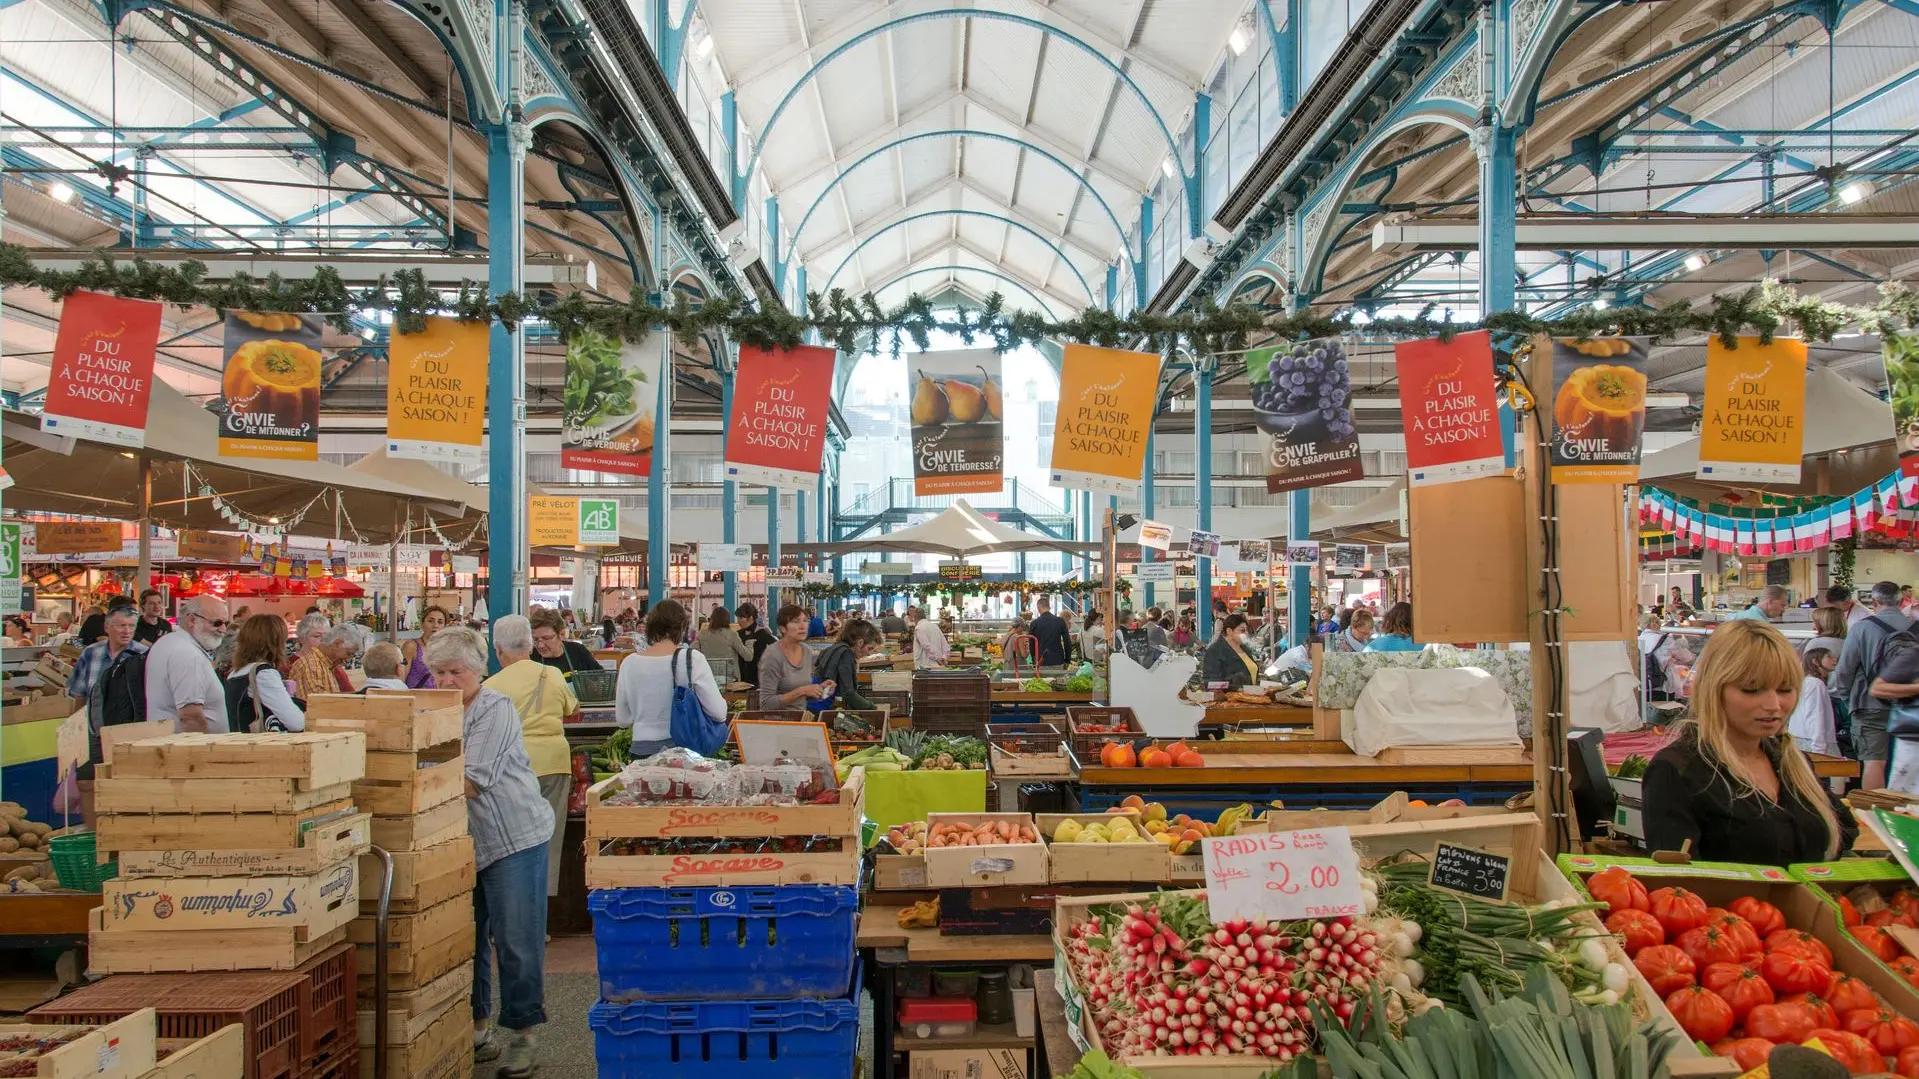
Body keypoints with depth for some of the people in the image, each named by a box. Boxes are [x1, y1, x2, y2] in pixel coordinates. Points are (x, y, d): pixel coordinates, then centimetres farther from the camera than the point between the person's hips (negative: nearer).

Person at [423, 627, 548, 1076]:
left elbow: (472, 782, -17)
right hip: (462, 842, 7)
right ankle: (476, 1029, 29)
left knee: (516, 941, -1)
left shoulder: (496, 709, -11)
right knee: (466, 938, 15)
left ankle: (521, 1034, 11)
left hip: (513, 838, -7)